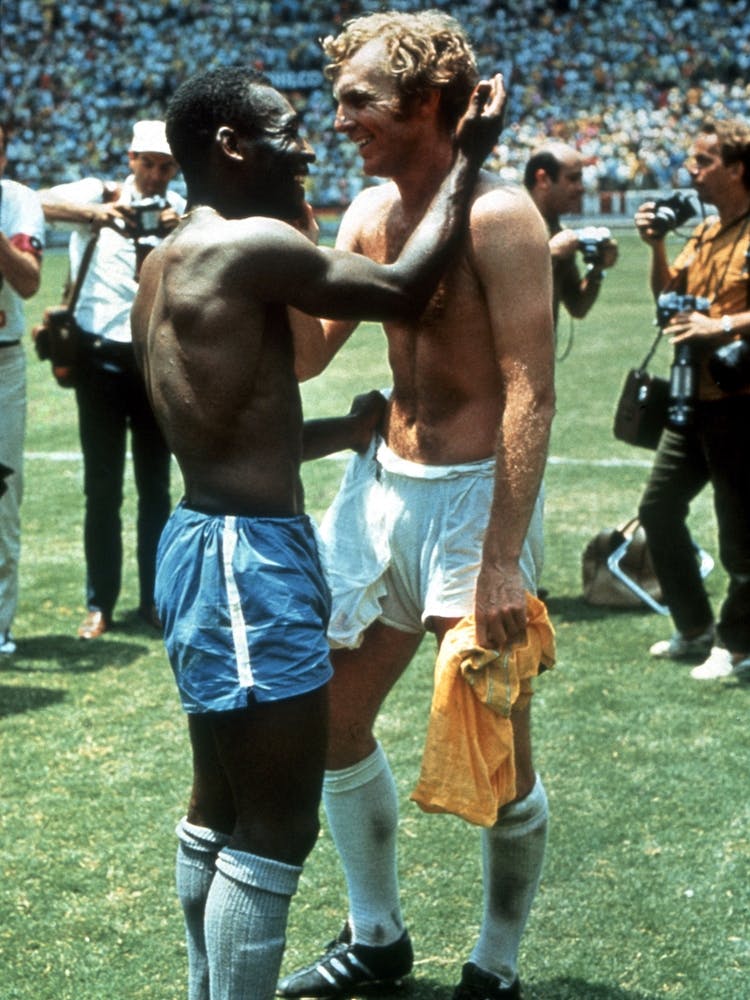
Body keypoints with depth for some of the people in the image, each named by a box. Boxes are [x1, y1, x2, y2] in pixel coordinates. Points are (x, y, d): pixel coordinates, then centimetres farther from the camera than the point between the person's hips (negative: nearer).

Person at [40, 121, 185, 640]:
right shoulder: (98, 194, 0)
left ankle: (155, 599, 16)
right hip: (102, 357, -2)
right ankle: (100, 604, 11)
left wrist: (185, 229, -31)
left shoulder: (182, 210, 6)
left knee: (156, 486, 8)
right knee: (103, 487, 4)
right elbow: (39, 202, -18)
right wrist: (95, 214, -35)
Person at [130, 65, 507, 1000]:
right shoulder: (251, 244, -17)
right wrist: (469, 158, 1)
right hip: (248, 557, -11)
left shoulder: (169, 263, 14)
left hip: (210, 540, 11)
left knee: (221, 807, 20)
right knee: (275, 830, -4)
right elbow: (403, 289, -8)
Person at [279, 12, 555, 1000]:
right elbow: (303, 353, 7)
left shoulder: (496, 214, -16)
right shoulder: (370, 212, 7)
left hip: (475, 494, -8)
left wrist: (503, 557, -25)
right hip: (382, 484, 8)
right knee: (332, 719, 13)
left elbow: (531, 392, -20)